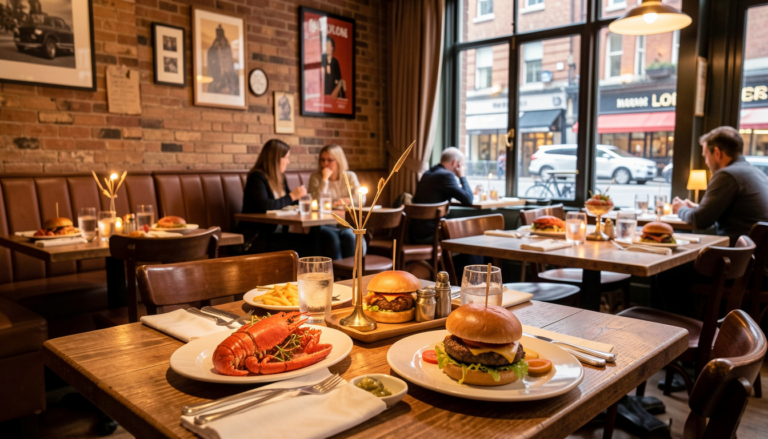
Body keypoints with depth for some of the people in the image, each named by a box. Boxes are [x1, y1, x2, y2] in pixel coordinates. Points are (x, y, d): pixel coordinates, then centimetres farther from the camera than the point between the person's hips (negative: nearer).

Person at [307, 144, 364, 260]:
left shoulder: (350, 176, 12)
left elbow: (361, 199, 2)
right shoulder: (315, 177, 6)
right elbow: (316, 202, -9)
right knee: (332, 237, -32)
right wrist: (325, 179, -10)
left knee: (350, 237, -30)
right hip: (324, 225, -1)